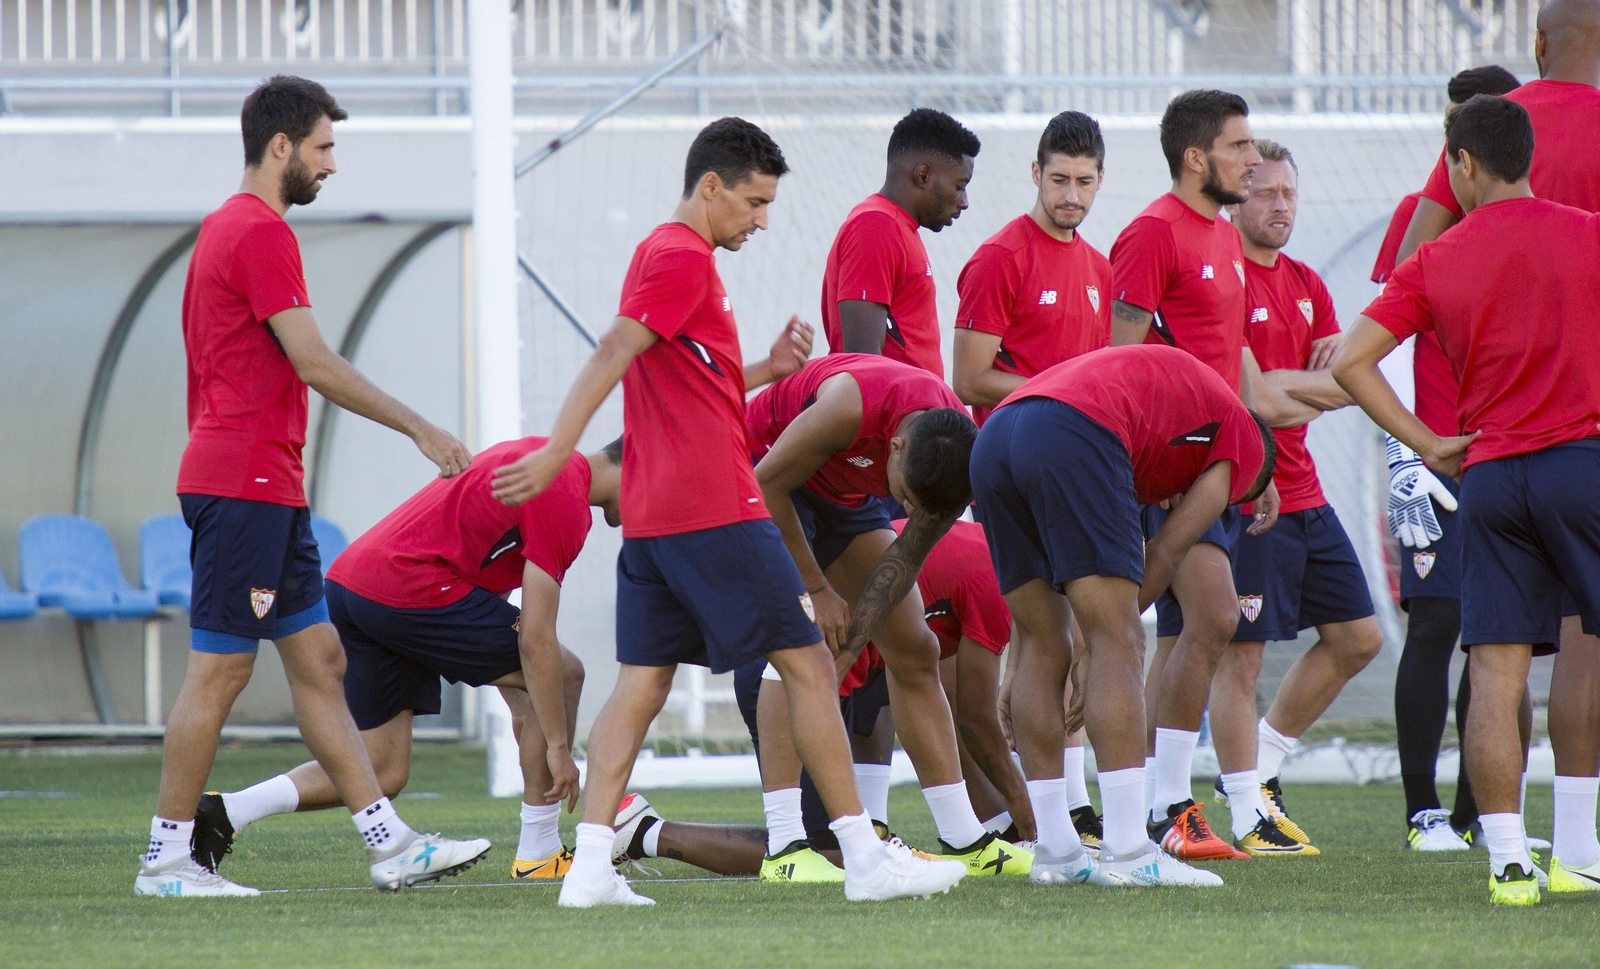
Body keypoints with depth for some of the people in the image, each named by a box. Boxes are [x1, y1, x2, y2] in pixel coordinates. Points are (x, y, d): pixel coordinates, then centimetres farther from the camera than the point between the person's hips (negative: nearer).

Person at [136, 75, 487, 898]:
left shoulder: (225, 228, 18)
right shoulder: (261, 232, -13)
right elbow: (314, 363, -17)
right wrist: (419, 429, -12)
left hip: (266, 491, 11)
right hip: (247, 484, -11)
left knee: (319, 662, 8)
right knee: (219, 669, -6)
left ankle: (390, 844, 8)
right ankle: (167, 858, -1)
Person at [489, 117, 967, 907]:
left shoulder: (664, 254, 20)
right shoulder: (684, 258, -10)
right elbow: (613, 354, -21)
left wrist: (766, 370, 14)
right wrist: (557, 450, -28)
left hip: (651, 515, 10)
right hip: (713, 509, -10)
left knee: (641, 685, 4)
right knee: (807, 663, -3)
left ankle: (590, 864, -6)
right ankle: (865, 858, -2)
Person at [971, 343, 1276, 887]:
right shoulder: (1243, 442, 21)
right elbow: (1166, 553, 12)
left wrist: (1090, 646, 31)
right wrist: (1103, 639, 18)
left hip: (993, 439, 7)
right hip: (1073, 435, -7)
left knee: (1045, 651, 14)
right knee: (1118, 647, -3)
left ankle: (1054, 852, 14)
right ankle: (1129, 854, -8)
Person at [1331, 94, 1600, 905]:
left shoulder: (1433, 262, 6)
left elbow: (1351, 362, 3)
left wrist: (1428, 444, 8)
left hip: (1488, 474, 2)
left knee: (1494, 673, 1)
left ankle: (1507, 859, -4)